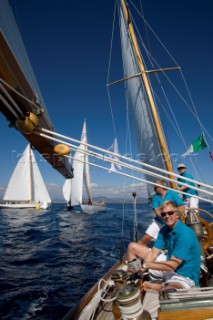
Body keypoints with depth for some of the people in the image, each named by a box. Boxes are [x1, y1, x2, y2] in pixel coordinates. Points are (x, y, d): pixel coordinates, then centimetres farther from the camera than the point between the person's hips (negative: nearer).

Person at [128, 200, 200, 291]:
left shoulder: (185, 234, -28)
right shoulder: (164, 230, -4)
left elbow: (172, 265, -29)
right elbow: (153, 252, -6)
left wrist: (145, 265, -27)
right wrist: (141, 268, -24)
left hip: (184, 276, -7)